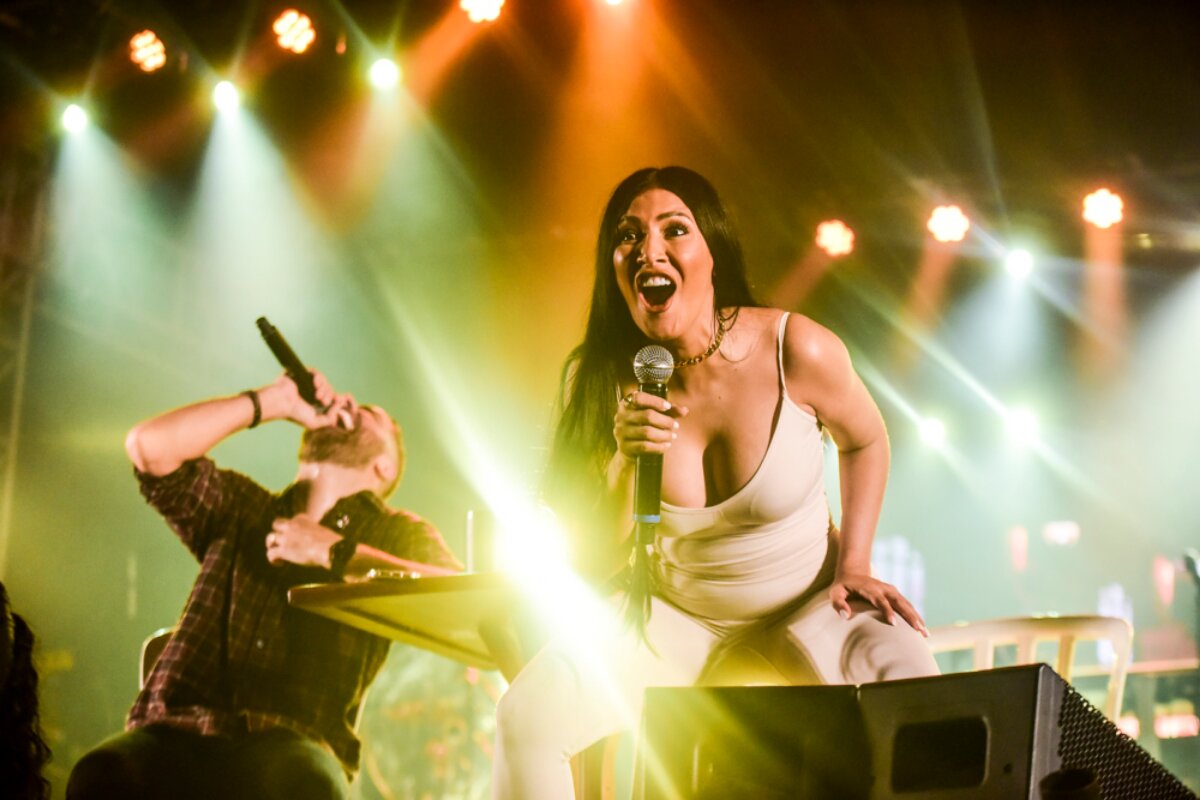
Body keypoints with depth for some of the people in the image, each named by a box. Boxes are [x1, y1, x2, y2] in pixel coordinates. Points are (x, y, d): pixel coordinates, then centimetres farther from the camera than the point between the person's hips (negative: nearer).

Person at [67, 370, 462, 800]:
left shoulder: (396, 534, 18)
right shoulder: (240, 507, 26)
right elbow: (148, 445, 11)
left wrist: (335, 552, -5)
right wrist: (273, 401, 15)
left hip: (291, 747, -2)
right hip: (179, 731, 2)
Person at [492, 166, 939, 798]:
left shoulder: (796, 351, -21)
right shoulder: (599, 380, -14)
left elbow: (864, 440, 4)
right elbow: (592, 566, -12)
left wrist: (853, 565, -4)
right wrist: (624, 462, -29)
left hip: (807, 606, -1)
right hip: (674, 618, 2)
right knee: (527, 716, -20)